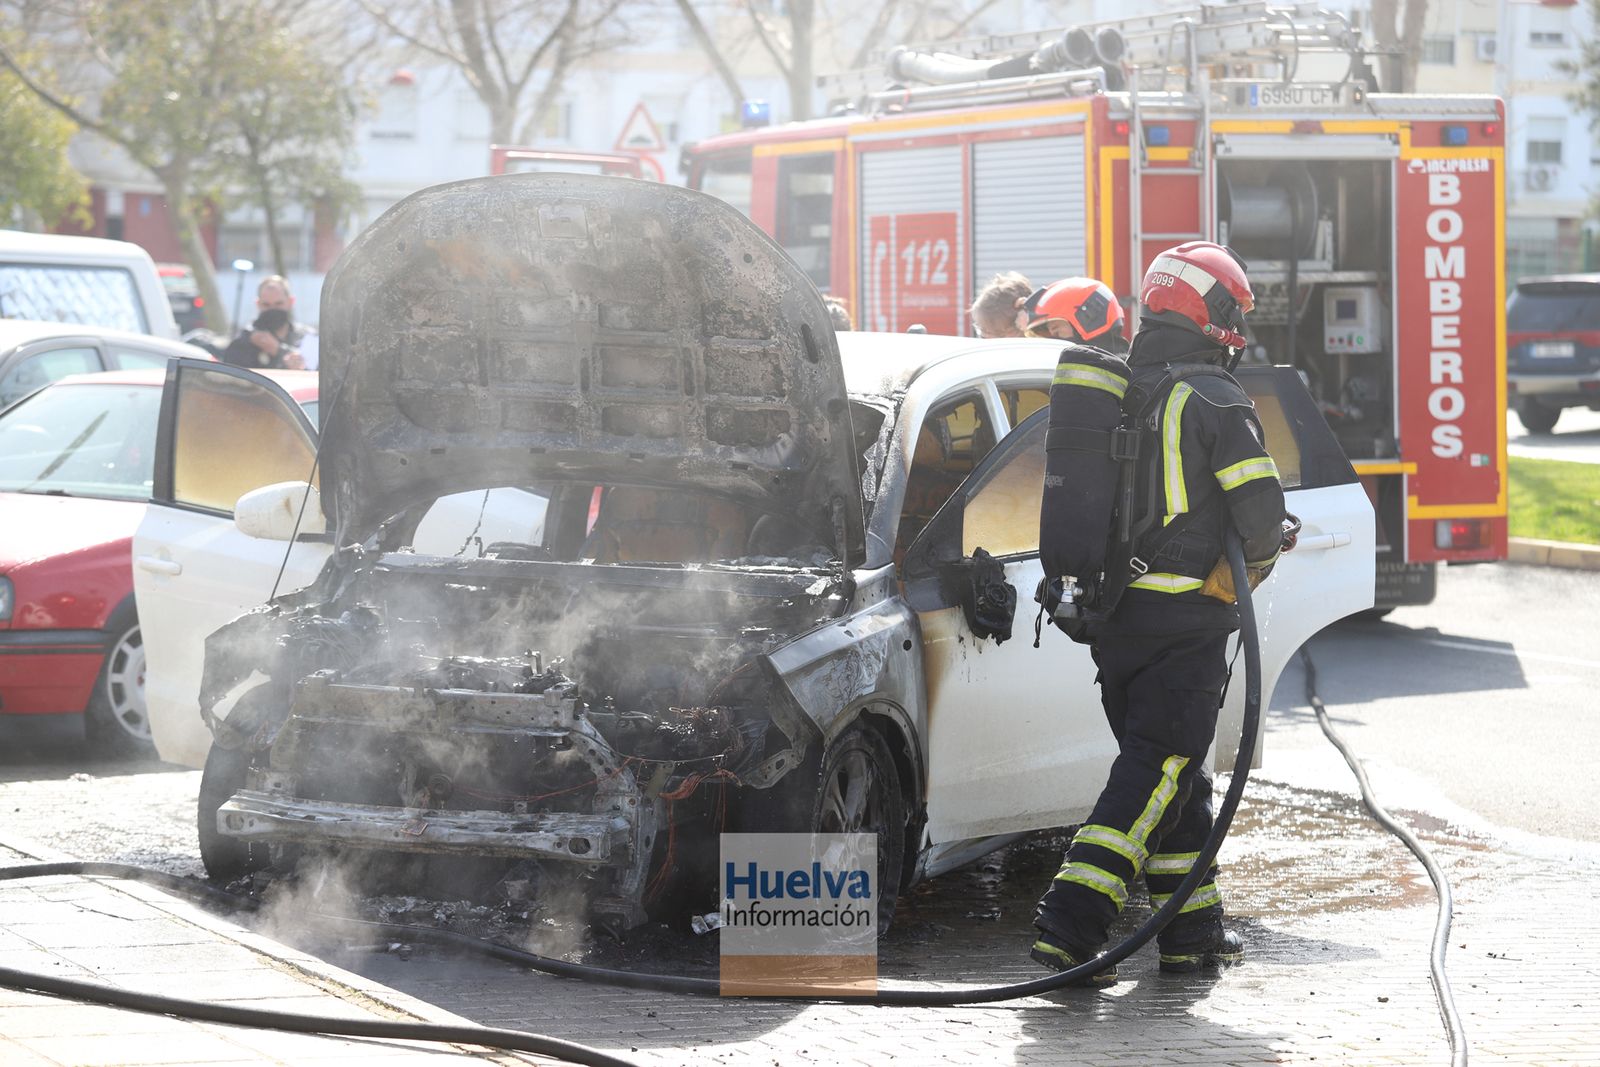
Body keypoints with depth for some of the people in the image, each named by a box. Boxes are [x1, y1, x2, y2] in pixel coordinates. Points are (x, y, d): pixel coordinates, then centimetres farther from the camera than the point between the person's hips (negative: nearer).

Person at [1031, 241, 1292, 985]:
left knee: (1171, 770, 17)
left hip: (1110, 613, 7)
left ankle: (1193, 928, 21)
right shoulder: (1214, 402, -10)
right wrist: (1254, 563, 7)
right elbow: (1260, 510, -13)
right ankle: (1071, 921, -20)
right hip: (1185, 622, -7)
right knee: (1156, 770, -8)